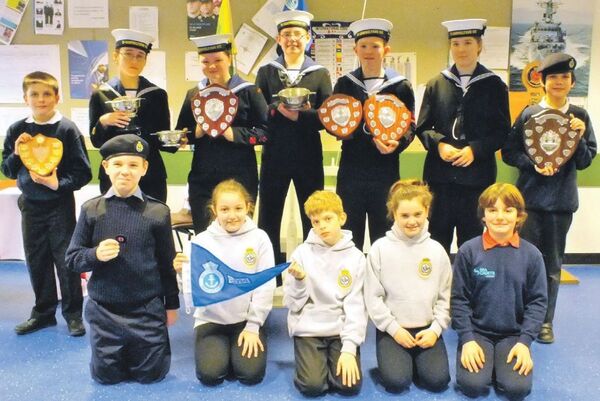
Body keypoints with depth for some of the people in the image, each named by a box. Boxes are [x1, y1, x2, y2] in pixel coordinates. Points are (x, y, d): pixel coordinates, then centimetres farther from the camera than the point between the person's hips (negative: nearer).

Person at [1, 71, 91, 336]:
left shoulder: (67, 129, -9)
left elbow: (83, 172, -9)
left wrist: (59, 183, -22)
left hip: (60, 205, -4)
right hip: (30, 205, 4)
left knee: (65, 260, 3)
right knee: (36, 261, 13)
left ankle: (73, 314, 19)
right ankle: (43, 312, 29)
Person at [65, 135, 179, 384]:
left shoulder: (158, 212, -7)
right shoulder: (91, 209, -4)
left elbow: (167, 262, 0)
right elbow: (72, 259, 0)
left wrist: (172, 304, 6)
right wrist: (95, 254, -21)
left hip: (147, 309, -1)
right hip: (104, 310, 1)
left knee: (151, 374, 8)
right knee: (106, 376, 12)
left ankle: (146, 347, 39)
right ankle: (120, 351, 43)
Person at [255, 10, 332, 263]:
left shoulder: (320, 74, 6)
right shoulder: (266, 72, 7)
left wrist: (300, 115, -19)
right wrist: (277, 109, -19)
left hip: (309, 157, 0)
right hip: (275, 155, 1)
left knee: (313, 219, 8)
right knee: (268, 218, 7)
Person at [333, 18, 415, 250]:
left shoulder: (401, 86, 5)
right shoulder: (344, 84, 7)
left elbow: (410, 127, 3)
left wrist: (397, 143, -19)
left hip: (386, 172, 0)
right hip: (351, 171, 1)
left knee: (383, 238, 9)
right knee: (348, 235, 8)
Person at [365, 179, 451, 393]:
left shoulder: (436, 250, 0)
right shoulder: (380, 249, -8)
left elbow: (445, 297, 4)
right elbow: (373, 297, -6)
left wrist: (435, 329, -7)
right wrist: (394, 328, -10)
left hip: (427, 328, 2)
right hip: (392, 328, -2)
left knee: (438, 380, -14)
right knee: (396, 381, -18)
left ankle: (416, 361, 17)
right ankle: (393, 360, 15)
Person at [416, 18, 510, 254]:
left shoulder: (494, 85, 5)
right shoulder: (436, 84, 10)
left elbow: (502, 131, 2)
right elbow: (422, 127, 8)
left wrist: (474, 149, -14)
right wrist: (439, 144, -12)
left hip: (477, 175, -1)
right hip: (440, 175, 1)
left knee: (471, 242, 7)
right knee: (437, 240, 6)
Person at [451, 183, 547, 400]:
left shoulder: (531, 254, -4)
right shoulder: (468, 251, -9)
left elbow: (537, 301, -1)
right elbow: (459, 299, -5)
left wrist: (524, 341, -9)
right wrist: (467, 339, -12)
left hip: (513, 335, 1)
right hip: (477, 332, -1)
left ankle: (499, 364, 16)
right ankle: (486, 363, 15)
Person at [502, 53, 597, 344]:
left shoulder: (580, 117, 4)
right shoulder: (529, 114, -2)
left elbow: (585, 162, 5)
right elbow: (509, 152, -1)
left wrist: (580, 138, -12)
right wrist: (534, 164, -17)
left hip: (562, 200, 2)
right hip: (530, 198, -2)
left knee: (552, 263, 9)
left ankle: (545, 321, 22)